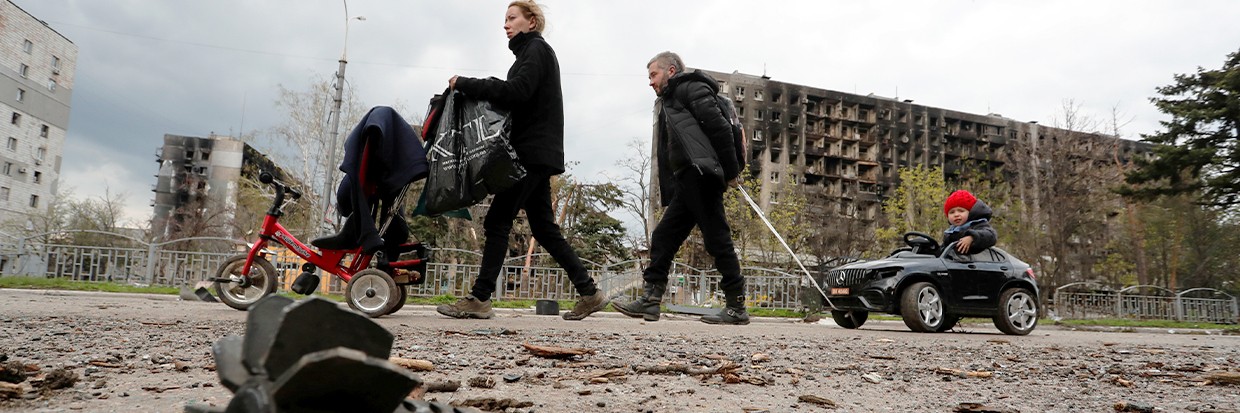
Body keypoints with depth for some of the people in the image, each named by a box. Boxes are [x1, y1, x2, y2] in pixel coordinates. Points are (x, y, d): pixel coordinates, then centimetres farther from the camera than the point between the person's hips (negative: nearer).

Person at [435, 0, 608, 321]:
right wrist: (471, 87, 7)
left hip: (533, 152, -10)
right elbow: (519, 97, 17)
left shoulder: (536, 49, -4)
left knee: (497, 221, -9)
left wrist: (465, 84, -15)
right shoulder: (530, 52, 24)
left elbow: (517, 92, -19)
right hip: (536, 154, 10)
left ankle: (480, 299, -7)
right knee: (544, 228, 9)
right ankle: (589, 293, 9)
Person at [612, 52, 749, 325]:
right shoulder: (669, 103, 30)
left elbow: (719, 127, -10)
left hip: (700, 175, -10)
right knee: (663, 238, 4)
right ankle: (649, 300, 3)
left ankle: (736, 307, -3)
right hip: (687, 183, 10)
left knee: (717, 239, -8)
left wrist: (731, 172, -13)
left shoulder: (691, 88, 3)